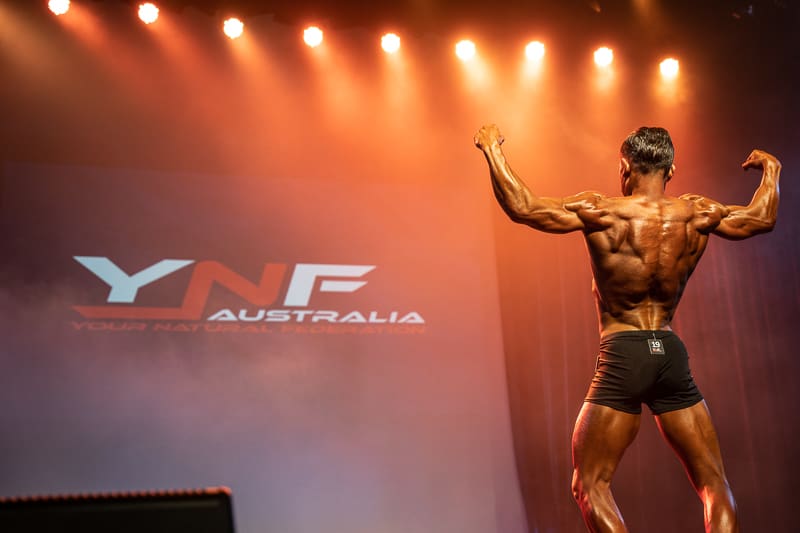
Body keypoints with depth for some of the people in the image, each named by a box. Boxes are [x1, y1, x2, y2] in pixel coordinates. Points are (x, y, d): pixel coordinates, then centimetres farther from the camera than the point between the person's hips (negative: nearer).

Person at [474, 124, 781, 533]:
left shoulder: (602, 212, -7)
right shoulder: (697, 214, 5)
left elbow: (522, 208, -10)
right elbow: (762, 218, 20)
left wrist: (492, 150, 2)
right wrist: (770, 169, 39)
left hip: (622, 354, -3)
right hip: (672, 354, 4)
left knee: (590, 485, 5)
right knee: (714, 484, 14)